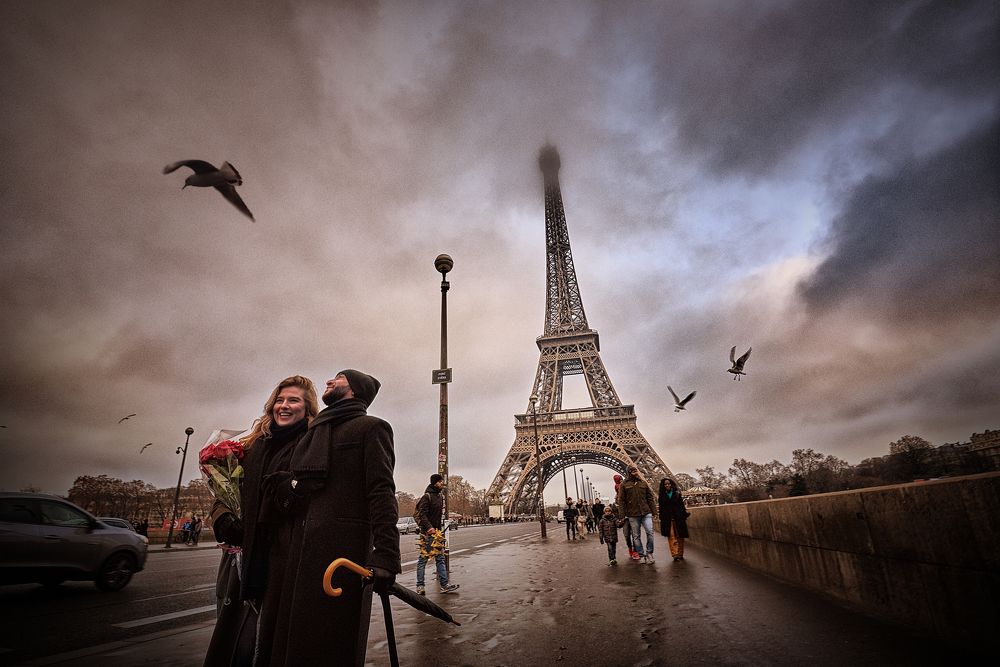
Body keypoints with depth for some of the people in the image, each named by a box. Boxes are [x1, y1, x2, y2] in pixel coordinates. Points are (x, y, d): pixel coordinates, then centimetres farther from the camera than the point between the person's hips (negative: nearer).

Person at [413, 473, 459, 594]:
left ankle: (444, 585, 7)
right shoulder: (427, 496, -11)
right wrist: (429, 527, -29)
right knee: (423, 559, 1)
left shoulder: (440, 497, 15)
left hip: (437, 531, 8)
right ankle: (420, 586, 9)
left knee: (440, 558, 6)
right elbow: (422, 514, -19)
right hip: (427, 532, -8)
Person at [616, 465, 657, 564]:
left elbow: (650, 498, 11)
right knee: (636, 536, 5)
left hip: (646, 513, 1)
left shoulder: (643, 483, 10)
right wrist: (623, 515, -5)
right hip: (633, 515, -1)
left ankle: (649, 553, 9)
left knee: (650, 532, -9)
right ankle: (641, 555, 17)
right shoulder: (624, 485, 2)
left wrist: (654, 511, 3)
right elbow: (621, 501, 1)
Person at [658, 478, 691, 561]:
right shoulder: (662, 495, 7)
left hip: (678, 518, 1)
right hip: (667, 519, 0)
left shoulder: (677, 493, 7)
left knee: (680, 536, 3)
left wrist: (685, 515, 1)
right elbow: (661, 508, 7)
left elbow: (682, 505, 7)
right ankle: (675, 554, -9)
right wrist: (662, 519, 2)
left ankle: (680, 554, 13)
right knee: (671, 536, -7)